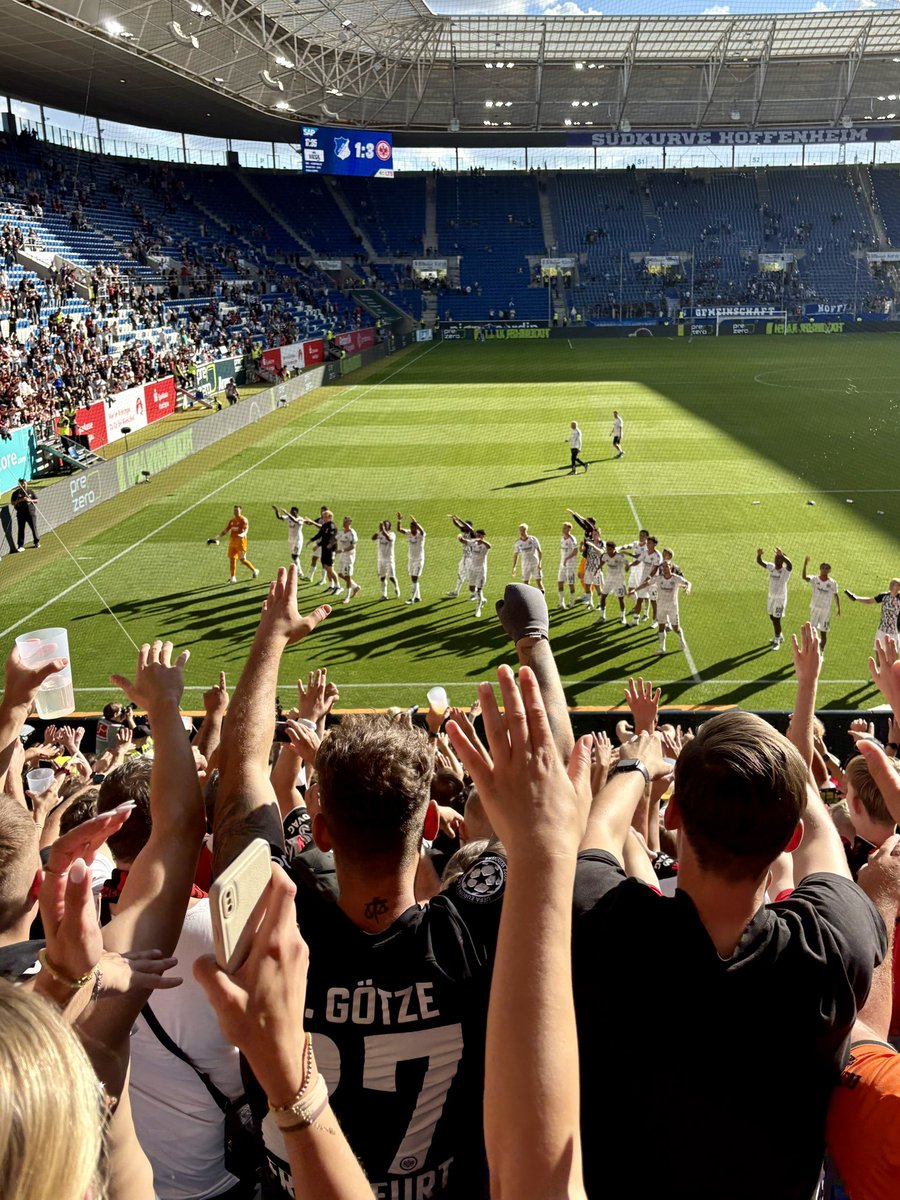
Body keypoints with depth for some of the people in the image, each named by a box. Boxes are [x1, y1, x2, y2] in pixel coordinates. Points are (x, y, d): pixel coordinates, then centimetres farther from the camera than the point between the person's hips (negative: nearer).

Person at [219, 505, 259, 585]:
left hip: (240, 541, -6)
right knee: (232, 559, 3)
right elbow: (225, 530, 20)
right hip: (232, 541, 6)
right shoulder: (232, 521, 14)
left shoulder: (243, 520, -6)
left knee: (242, 560, -5)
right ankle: (233, 577, 10)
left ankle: (254, 570, 17)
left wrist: (242, 534, -42)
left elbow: (245, 530, -21)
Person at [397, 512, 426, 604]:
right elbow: (399, 529, -10)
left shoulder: (421, 535, -16)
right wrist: (399, 520, -27)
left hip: (419, 560, -6)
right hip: (410, 560, 6)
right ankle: (418, 597, 22)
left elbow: (421, 530, -39)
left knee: (415, 580, -10)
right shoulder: (408, 533, -1)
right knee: (413, 580, 11)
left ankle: (412, 599, -8)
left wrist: (415, 522, -54)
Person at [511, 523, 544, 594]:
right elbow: (515, 555, 9)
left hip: (535, 564, -2)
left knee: (539, 582, -4)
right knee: (525, 584, -1)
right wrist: (513, 567, 4)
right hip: (525, 565, 2)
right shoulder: (517, 542, 1)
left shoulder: (533, 539, -6)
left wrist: (539, 562, -15)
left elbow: (539, 551, -5)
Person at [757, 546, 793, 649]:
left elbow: (790, 564, -40)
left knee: (776, 619, -4)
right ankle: (779, 636, 39)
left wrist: (782, 555, -57)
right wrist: (759, 555, -33)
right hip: (771, 596, 7)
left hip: (780, 598, -7)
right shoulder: (771, 567, -1)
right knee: (772, 617, 18)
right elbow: (760, 562, -9)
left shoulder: (786, 570, -17)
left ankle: (777, 641, 10)